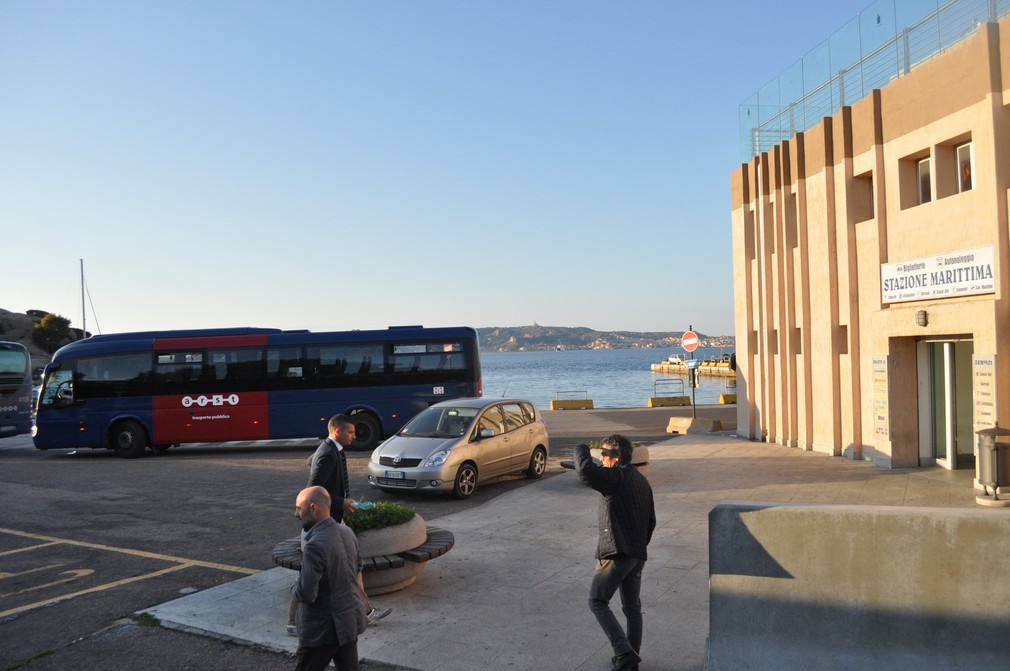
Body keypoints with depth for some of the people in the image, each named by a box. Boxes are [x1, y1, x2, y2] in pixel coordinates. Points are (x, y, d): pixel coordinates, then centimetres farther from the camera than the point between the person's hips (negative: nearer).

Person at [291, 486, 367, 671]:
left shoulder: (315, 546, -26)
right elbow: (356, 566, 17)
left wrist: (295, 589, -5)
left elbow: (306, 595, -26)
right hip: (350, 621, 8)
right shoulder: (347, 532, 0)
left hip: (323, 628, -8)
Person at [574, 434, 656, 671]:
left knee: (597, 601, -2)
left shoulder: (616, 477, -14)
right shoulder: (641, 480, 16)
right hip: (638, 554, 9)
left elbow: (585, 471, -30)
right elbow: (651, 521, 20)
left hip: (616, 553, -9)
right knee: (632, 607, 16)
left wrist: (581, 450, -10)